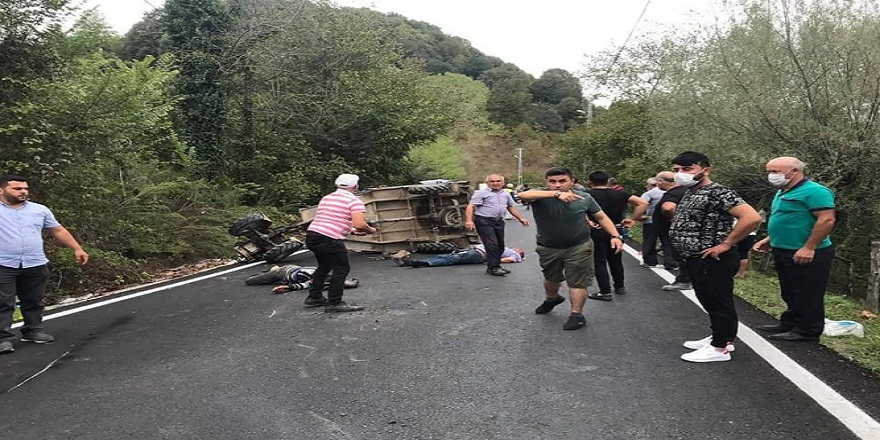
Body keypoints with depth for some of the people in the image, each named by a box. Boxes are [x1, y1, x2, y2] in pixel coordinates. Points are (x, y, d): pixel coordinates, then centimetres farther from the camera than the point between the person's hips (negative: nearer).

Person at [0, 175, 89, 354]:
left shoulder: (40, 210, 9)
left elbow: (58, 231, 14)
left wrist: (77, 249, 11)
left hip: (35, 265, 3)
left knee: (33, 302, 11)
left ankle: (33, 331, 23)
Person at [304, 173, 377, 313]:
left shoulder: (326, 198, 20)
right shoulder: (354, 201, -4)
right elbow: (360, 224, -17)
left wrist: (350, 230, 28)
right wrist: (371, 230, 5)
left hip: (311, 235, 8)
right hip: (329, 239, -8)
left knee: (324, 266, 26)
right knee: (341, 269, 5)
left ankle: (314, 297, 34)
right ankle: (334, 303, 6)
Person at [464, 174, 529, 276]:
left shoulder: (506, 194, 18)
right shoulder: (481, 193, -2)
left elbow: (511, 207, 29)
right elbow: (471, 207, -9)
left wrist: (521, 218, 23)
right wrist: (469, 220, -22)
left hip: (499, 222, 7)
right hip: (484, 221, -7)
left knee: (500, 245, 8)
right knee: (492, 244, -13)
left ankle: (492, 266, 18)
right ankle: (494, 267, -6)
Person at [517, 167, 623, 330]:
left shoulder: (584, 198, -10)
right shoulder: (541, 195, -18)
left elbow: (601, 217, 1)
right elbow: (523, 195, -41)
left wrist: (615, 235, -13)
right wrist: (556, 194, -50)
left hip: (579, 248, -1)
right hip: (547, 248, 2)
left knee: (578, 282, 0)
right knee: (551, 278, 24)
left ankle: (577, 314, 16)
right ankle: (551, 298, 51)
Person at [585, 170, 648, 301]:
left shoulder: (588, 194, -5)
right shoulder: (619, 193, 6)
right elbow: (643, 203, 0)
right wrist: (633, 219, 2)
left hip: (597, 231, -5)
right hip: (617, 230, 5)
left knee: (599, 261, 3)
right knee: (616, 260, 19)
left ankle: (605, 292, 2)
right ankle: (620, 287, 32)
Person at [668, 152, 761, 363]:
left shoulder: (718, 192, -19)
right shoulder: (690, 192, 11)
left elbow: (752, 217, -28)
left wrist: (726, 244, -22)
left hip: (712, 259, -10)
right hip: (696, 259, 10)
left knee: (719, 302, 1)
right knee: (709, 301, 20)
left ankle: (720, 348, 11)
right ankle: (721, 338, 33)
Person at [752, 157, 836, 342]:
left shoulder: (813, 191, -17)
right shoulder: (783, 192, 14)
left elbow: (826, 220, -23)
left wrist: (808, 248, -25)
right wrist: (769, 240, 16)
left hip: (806, 255, -10)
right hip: (784, 252, 10)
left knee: (808, 295, 1)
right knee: (790, 294, 18)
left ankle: (807, 331, 9)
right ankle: (789, 324, 29)